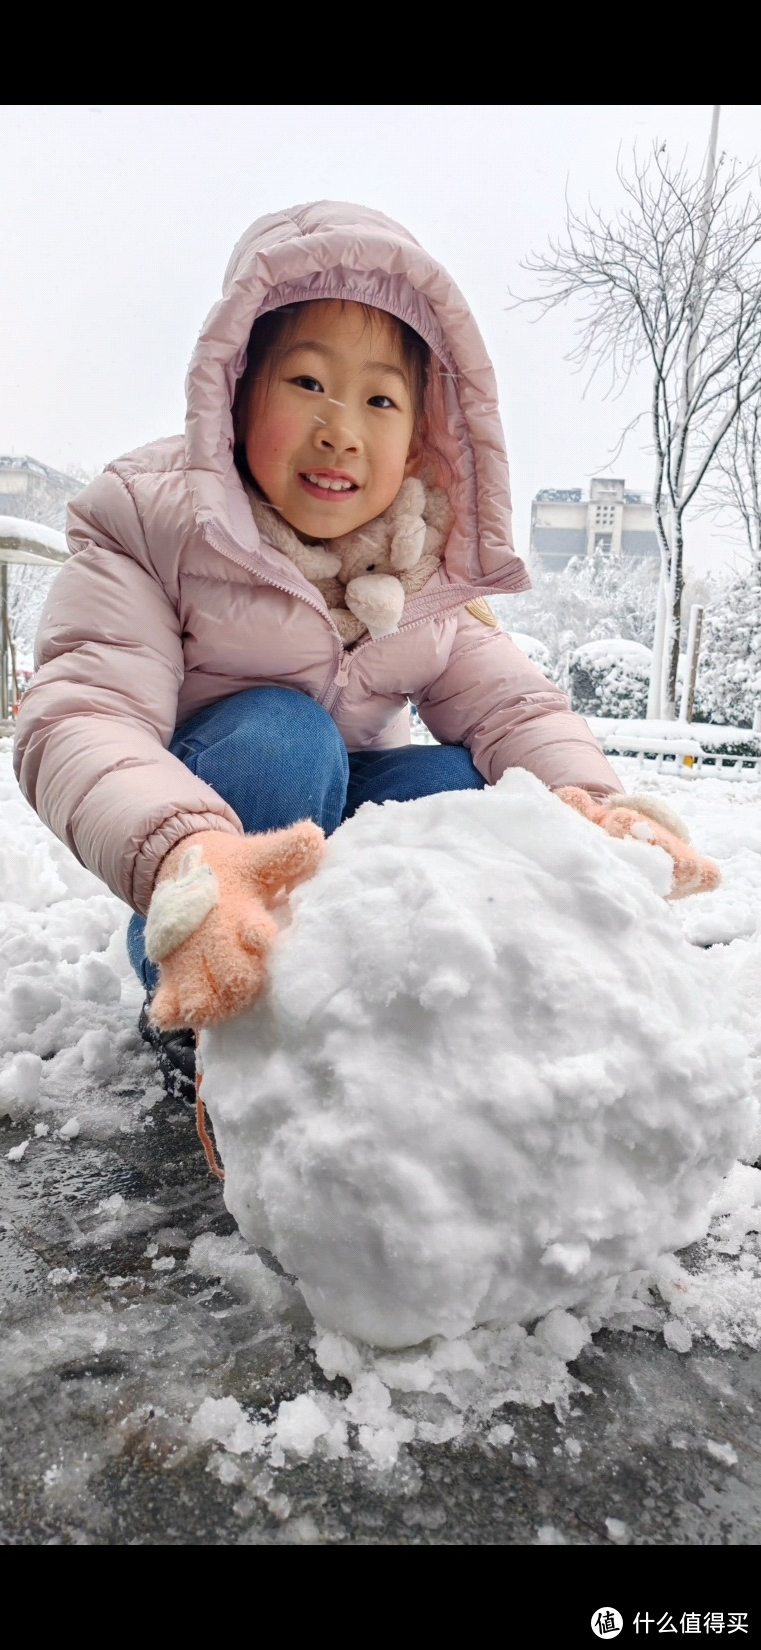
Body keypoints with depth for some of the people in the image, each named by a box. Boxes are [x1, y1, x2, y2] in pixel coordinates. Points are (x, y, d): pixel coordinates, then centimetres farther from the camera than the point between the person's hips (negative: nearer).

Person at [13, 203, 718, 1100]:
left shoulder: (432, 573, -5)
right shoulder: (147, 519, -18)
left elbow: (513, 705, -14)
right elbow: (77, 719, -31)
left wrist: (594, 805, -38)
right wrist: (184, 856, -54)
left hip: (343, 829, 4)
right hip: (191, 817, -3)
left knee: (451, 784, -24)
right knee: (279, 732, -32)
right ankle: (197, 1026, -17)